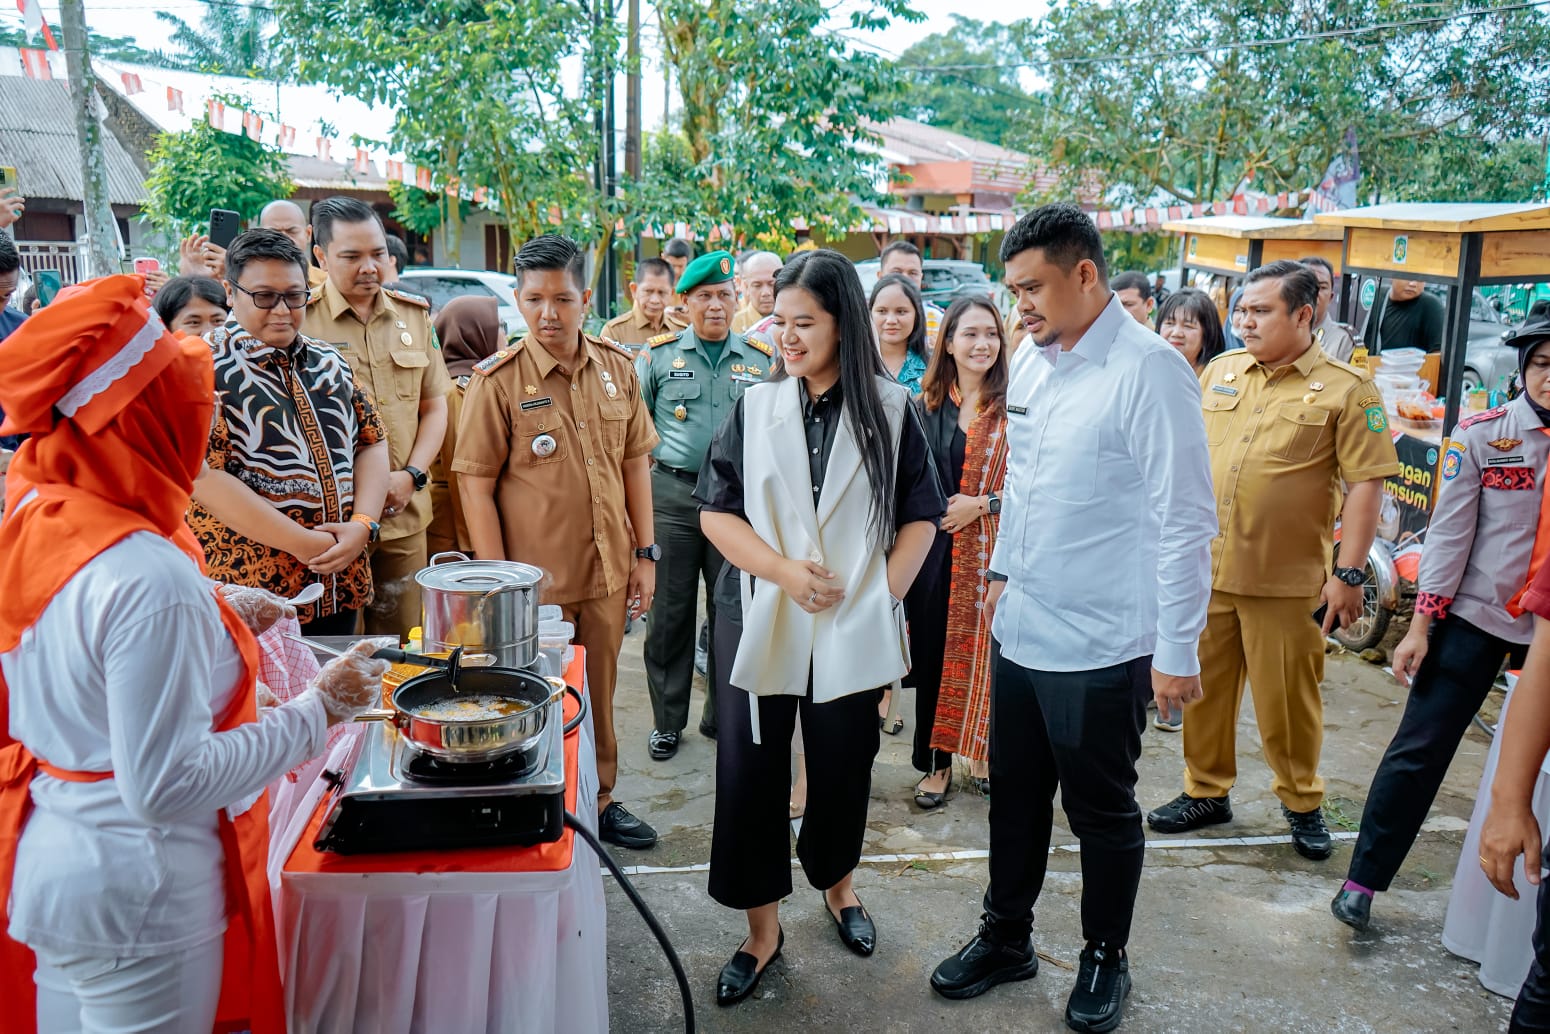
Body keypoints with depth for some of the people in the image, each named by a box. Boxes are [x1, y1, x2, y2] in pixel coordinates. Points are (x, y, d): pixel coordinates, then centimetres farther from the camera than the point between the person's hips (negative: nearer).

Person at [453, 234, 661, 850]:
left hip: (607, 573, 4)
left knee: (599, 695, 18)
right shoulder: (498, 381, -10)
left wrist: (645, 552, 8)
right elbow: (475, 485, -9)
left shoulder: (617, 369, 3)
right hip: (533, 578, -4)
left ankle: (600, 800, 37)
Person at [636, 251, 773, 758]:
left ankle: (723, 717, 23)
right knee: (670, 612, 5)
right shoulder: (657, 355, 4)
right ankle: (668, 721, 19)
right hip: (672, 496, -1)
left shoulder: (761, 361, 8)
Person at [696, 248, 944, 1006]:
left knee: (844, 769, 13)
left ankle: (838, 883, 41)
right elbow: (716, 510, 0)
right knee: (749, 773, 3)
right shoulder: (756, 408, 2)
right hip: (765, 623, 1)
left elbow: (920, 518, 3)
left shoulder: (891, 410, 0)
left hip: (853, 630, 0)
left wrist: (883, 596, -8)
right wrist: (785, 571, -13)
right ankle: (762, 927, 21)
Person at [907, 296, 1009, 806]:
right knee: (932, 654, 7)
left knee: (984, 650, 6)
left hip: (991, 551, -2)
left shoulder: (1013, 408, -4)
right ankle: (936, 761, 21)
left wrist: (983, 504, -13)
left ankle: (982, 753, 26)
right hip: (934, 552, 2)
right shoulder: (925, 406, 5)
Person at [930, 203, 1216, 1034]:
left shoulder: (1149, 370, -17)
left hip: (1100, 648, -6)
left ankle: (1105, 960, 35)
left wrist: (1178, 650, -15)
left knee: (1102, 813, 12)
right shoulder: (1030, 360, 6)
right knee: (1014, 799, 19)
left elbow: (1183, 519, -16)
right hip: (1020, 630, 7)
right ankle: (1006, 940, 39)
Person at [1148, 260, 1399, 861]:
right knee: (1203, 686, 13)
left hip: (1288, 579, -4)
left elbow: (1366, 485, -8)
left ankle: (1301, 801, 30)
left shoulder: (1346, 389, -6)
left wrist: (1349, 573, -13)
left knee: (1287, 698, 8)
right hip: (1205, 566, 4)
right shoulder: (1219, 371, 8)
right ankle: (1206, 792, 30)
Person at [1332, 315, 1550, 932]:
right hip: (1476, 617, -2)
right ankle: (1363, 878, 8)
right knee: (1420, 748, -1)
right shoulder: (1481, 435, -4)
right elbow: (1450, 532, -4)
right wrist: (1421, 626, -6)